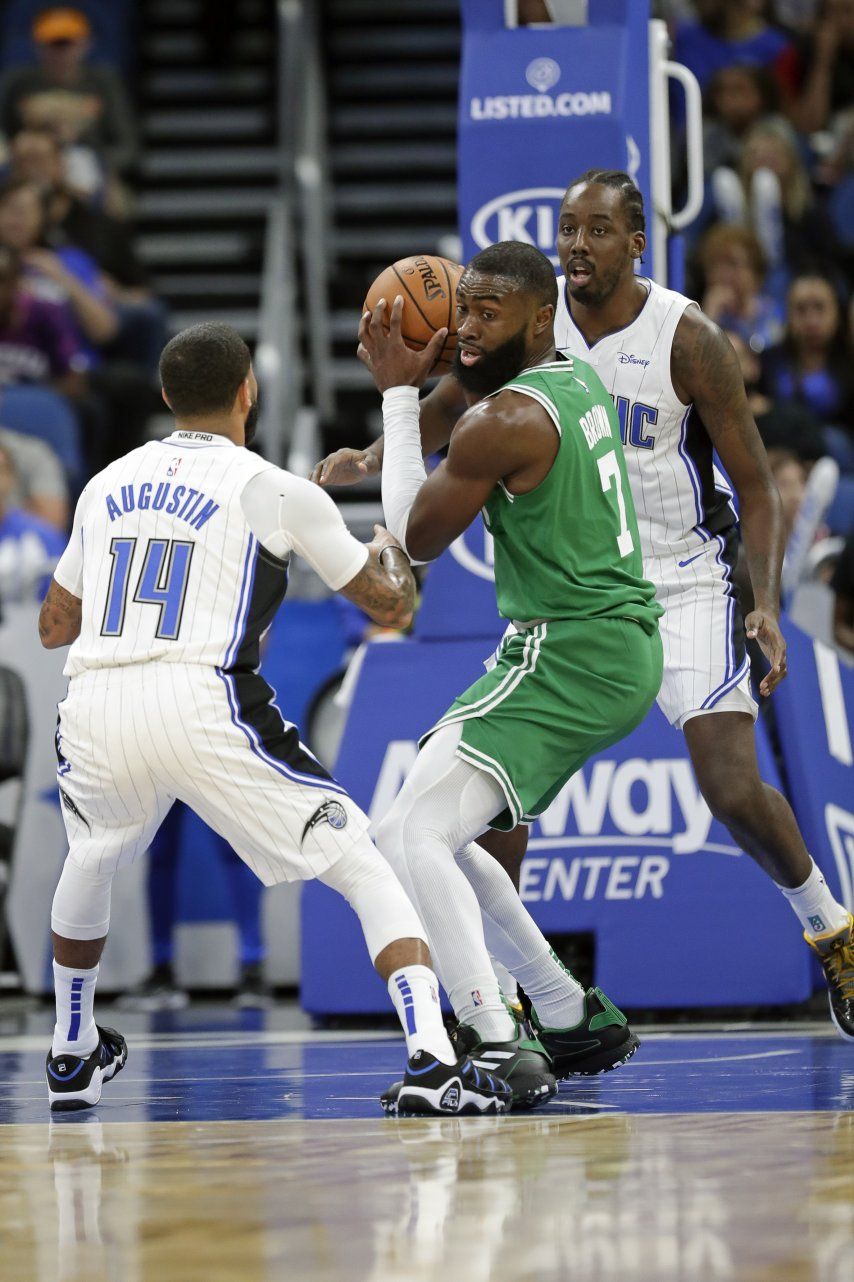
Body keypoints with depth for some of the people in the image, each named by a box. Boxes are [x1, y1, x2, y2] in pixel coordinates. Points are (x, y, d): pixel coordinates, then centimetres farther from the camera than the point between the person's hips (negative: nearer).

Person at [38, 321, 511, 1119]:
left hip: (93, 715, 4)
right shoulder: (274, 490, 6)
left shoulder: (107, 485, 19)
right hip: (203, 707, -4)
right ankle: (431, 1064, -13)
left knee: (90, 863, 36)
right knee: (368, 871, 5)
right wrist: (391, 551, 38)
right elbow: (389, 604, 15)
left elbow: (54, 627, 29)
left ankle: (71, 1057, 47)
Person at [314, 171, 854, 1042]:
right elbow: (445, 412, 7)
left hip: (680, 584, -4)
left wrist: (767, 605, -22)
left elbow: (756, 485, -11)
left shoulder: (686, 339, -16)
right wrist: (369, 460, -13)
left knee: (734, 790, -15)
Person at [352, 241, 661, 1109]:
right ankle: (575, 1020, 23)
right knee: (432, 837, 19)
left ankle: (497, 1051, -29)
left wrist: (398, 392, 0)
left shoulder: (501, 422, -17)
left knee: (412, 841, -20)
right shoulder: (577, 378, 12)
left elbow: (416, 537, -5)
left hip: (566, 656, -10)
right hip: (623, 649, 10)